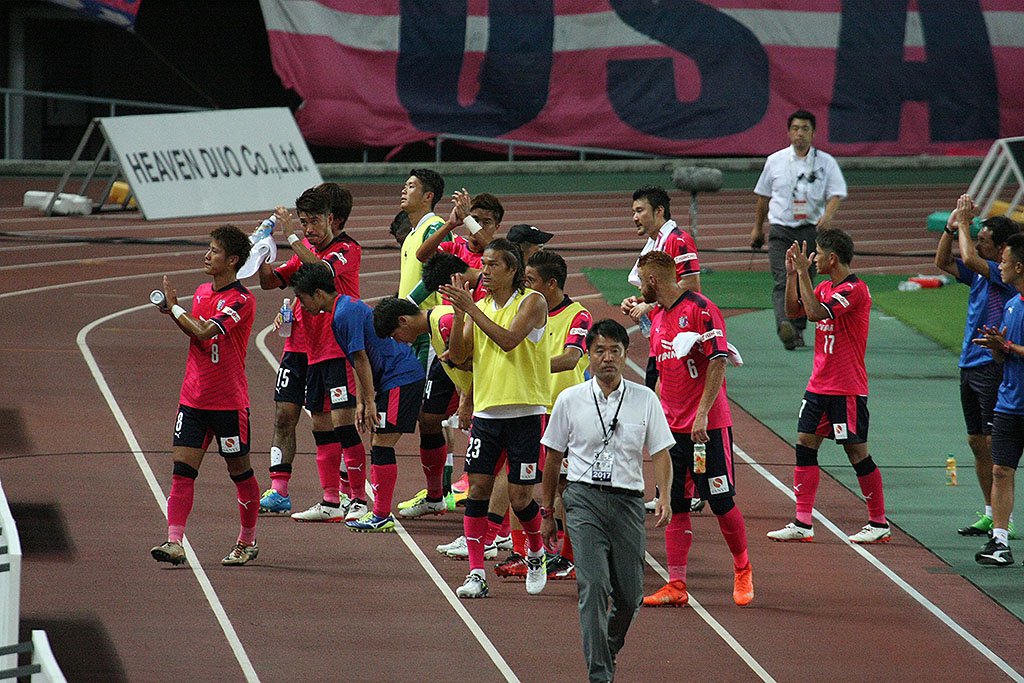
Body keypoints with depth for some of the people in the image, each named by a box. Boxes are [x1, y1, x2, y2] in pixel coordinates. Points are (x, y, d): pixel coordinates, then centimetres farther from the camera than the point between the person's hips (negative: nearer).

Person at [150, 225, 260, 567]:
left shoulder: (241, 300, -14)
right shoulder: (202, 292, 10)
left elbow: (205, 331, -25)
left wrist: (174, 308, -12)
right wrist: (173, 312, 5)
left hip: (229, 402, -7)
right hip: (193, 396, 7)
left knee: (240, 470, 7)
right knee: (182, 468, -5)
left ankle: (247, 542, 22)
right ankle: (174, 543, -11)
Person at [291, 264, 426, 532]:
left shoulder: (346, 314, -17)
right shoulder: (348, 307, 15)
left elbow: (361, 360, -18)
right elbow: (359, 363, 19)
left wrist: (370, 401, -14)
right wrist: (361, 403, 16)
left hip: (400, 379, -10)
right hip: (403, 377, 10)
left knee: (381, 446, -9)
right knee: (378, 446, 11)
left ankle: (382, 517, -7)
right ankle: (380, 512, 13)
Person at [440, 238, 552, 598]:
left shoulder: (532, 302, -6)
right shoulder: (479, 307, 10)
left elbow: (509, 339, -21)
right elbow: (459, 355, 2)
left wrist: (470, 308, -22)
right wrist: (459, 312, -10)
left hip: (525, 412, -5)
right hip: (487, 412, 5)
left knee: (520, 497, -3)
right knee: (478, 488, -5)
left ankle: (536, 553, 25)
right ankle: (476, 574, -2)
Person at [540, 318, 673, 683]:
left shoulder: (645, 399, 4)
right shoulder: (570, 400, 4)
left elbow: (660, 453, 3)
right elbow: (553, 458, 12)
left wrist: (664, 498, -14)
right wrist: (547, 513, 14)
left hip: (628, 501, 1)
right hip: (584, 499, -1)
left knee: (629, 595, 4)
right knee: (593, 586, -16)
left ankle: (609, 649, 35)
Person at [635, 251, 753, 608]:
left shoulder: (700, 309, -11)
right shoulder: (658, 317, 14)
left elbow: (718, 362, -16)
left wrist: (702, 414, -21)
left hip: (707, 427, -7)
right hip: (673, 428, 7)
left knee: (722, 503, 0)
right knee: (675, 507, 3)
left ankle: (742, 571, 20)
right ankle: (676, 586, 3)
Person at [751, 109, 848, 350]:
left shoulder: (826, 163, 3)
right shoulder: (775, 161, 7)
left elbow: (836, 193, -3)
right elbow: (763, 195, 18)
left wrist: (828, 215, -24)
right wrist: (757, 228, 23)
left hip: (810, 230, 1)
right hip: (780, 229, -1)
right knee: (783, 281, -18)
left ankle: (798, 330, 17)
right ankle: (785, 326, -35)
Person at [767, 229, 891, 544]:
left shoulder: (854, 290, -17)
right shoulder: (825, 287, 10)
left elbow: (815, 313, -27)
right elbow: (793, 310, 18)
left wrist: (804, 273, -21)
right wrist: (792, 274, 7)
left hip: (847, 389, -9)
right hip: (819, 385, 9)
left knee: (856, 451, -2)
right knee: (805, 443, 4)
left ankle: (879, 524, 8)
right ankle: (803, 523, 6)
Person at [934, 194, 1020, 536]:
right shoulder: (980, 273, 11)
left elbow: (970, 257, -25)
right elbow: (943, 262, 19)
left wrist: (964, 223, -12)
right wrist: (952, 225, 6)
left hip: (993, 365, -9)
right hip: (970, 366, 9)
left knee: (995, 443, -8)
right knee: (977, 441, 11)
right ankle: (990, 514, 17)